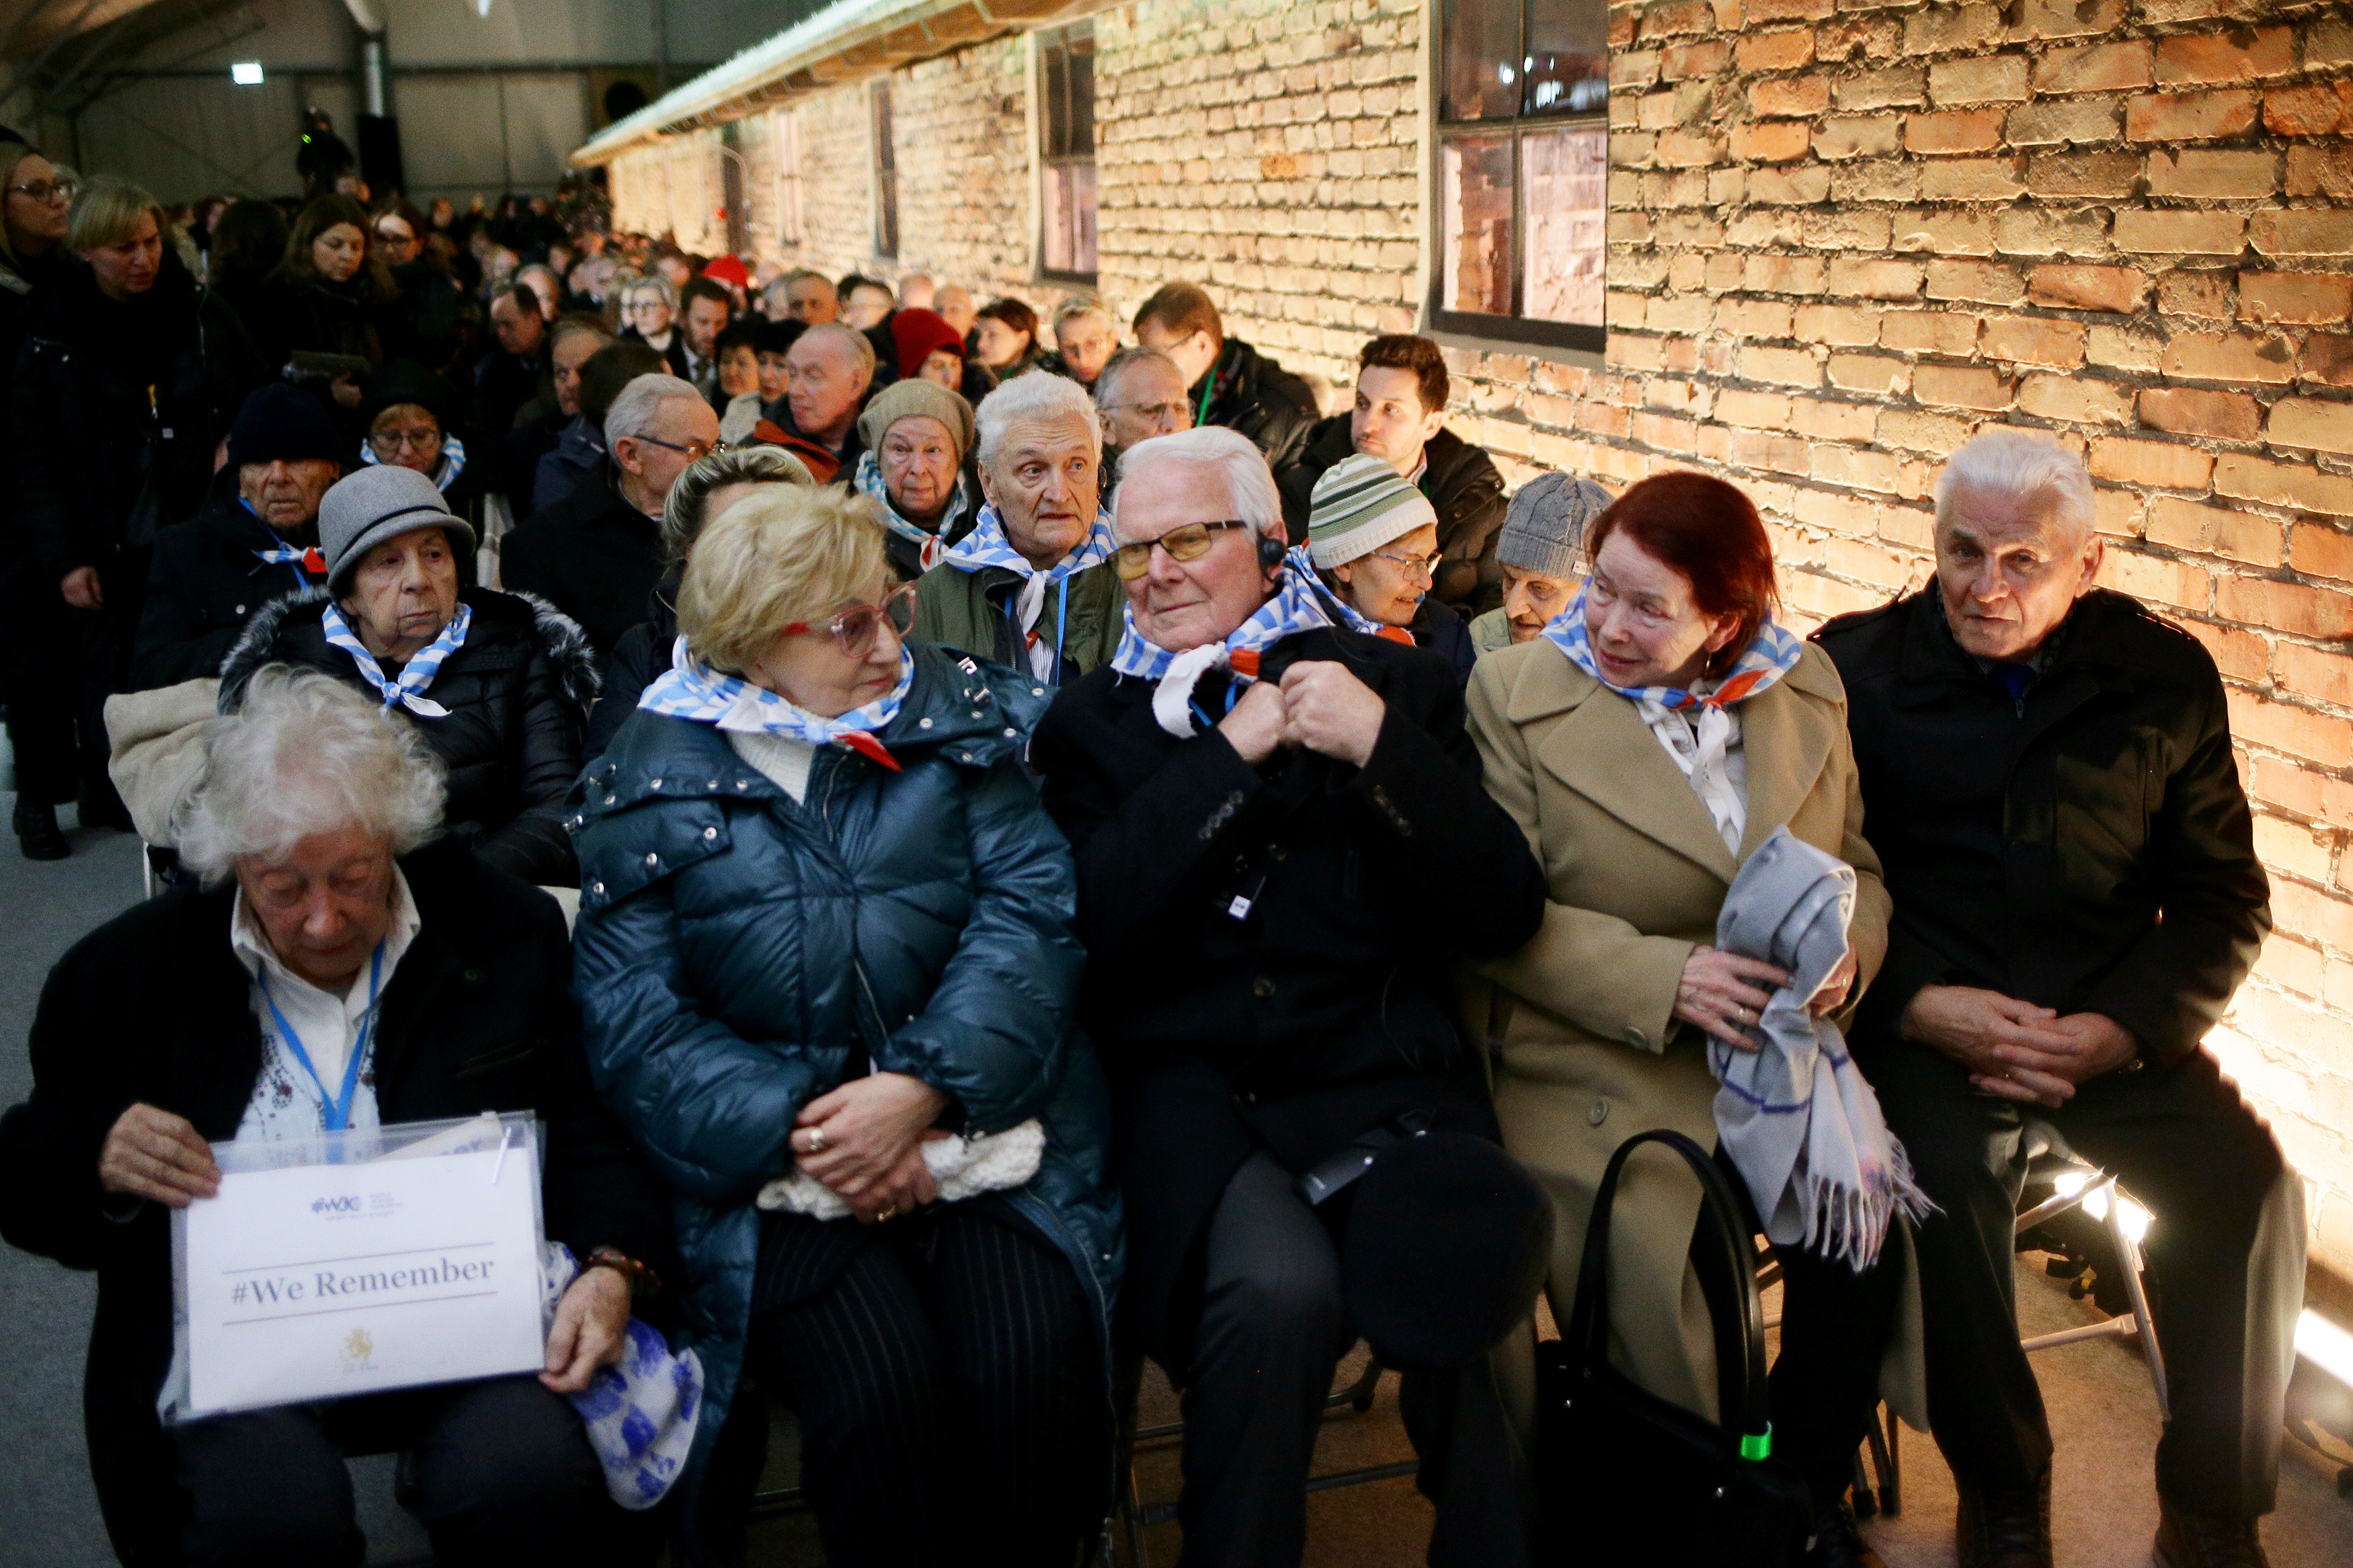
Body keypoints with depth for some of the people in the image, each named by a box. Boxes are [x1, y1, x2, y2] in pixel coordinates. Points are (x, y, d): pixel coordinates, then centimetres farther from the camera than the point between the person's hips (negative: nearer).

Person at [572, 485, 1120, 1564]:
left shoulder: (954, 717, 9)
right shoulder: (650, 777, 5)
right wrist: (798, 1126, -15)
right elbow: (632, 1023, -1)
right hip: (776, 1161, -1)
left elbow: (1030, 910, -2)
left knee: (1033, 1367, -23)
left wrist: (923, 1087, -16)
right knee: (884, 1393, -25)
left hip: (971, 1120, 1)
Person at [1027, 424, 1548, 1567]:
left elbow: (1505, 914, 3)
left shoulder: (1396, 685, 13)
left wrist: (1381, 747, -9)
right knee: (1280, 1284, -30)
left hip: (1382, 1072, 1)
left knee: (1470, 1278, -27)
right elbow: (1095, 920, -3)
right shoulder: (1091, 721, 15)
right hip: (1188, 1082, 0)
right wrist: (1232, 752, -5)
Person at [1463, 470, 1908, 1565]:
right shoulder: (1516, 693, -3)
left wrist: (1848, 945, -8)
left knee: (1866, 1243, -20)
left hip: (1777, 1051, 4)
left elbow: (1854, 861, 16)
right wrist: (1667, 980, -20)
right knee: (1654, 1286, -25)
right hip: (1597, 1068, -3)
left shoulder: (1807, 688, 9)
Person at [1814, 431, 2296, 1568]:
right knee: (1942, 1183, -30)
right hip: (1928, 1015, -2)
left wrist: (2123, 1027, -8)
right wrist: (1918, 1006, -16)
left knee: (2248, 1187, -21)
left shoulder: (2165, 678, 5)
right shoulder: (1855, 668, -1)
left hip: (2110, 1022, 3)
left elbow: (2224, 898, 9)